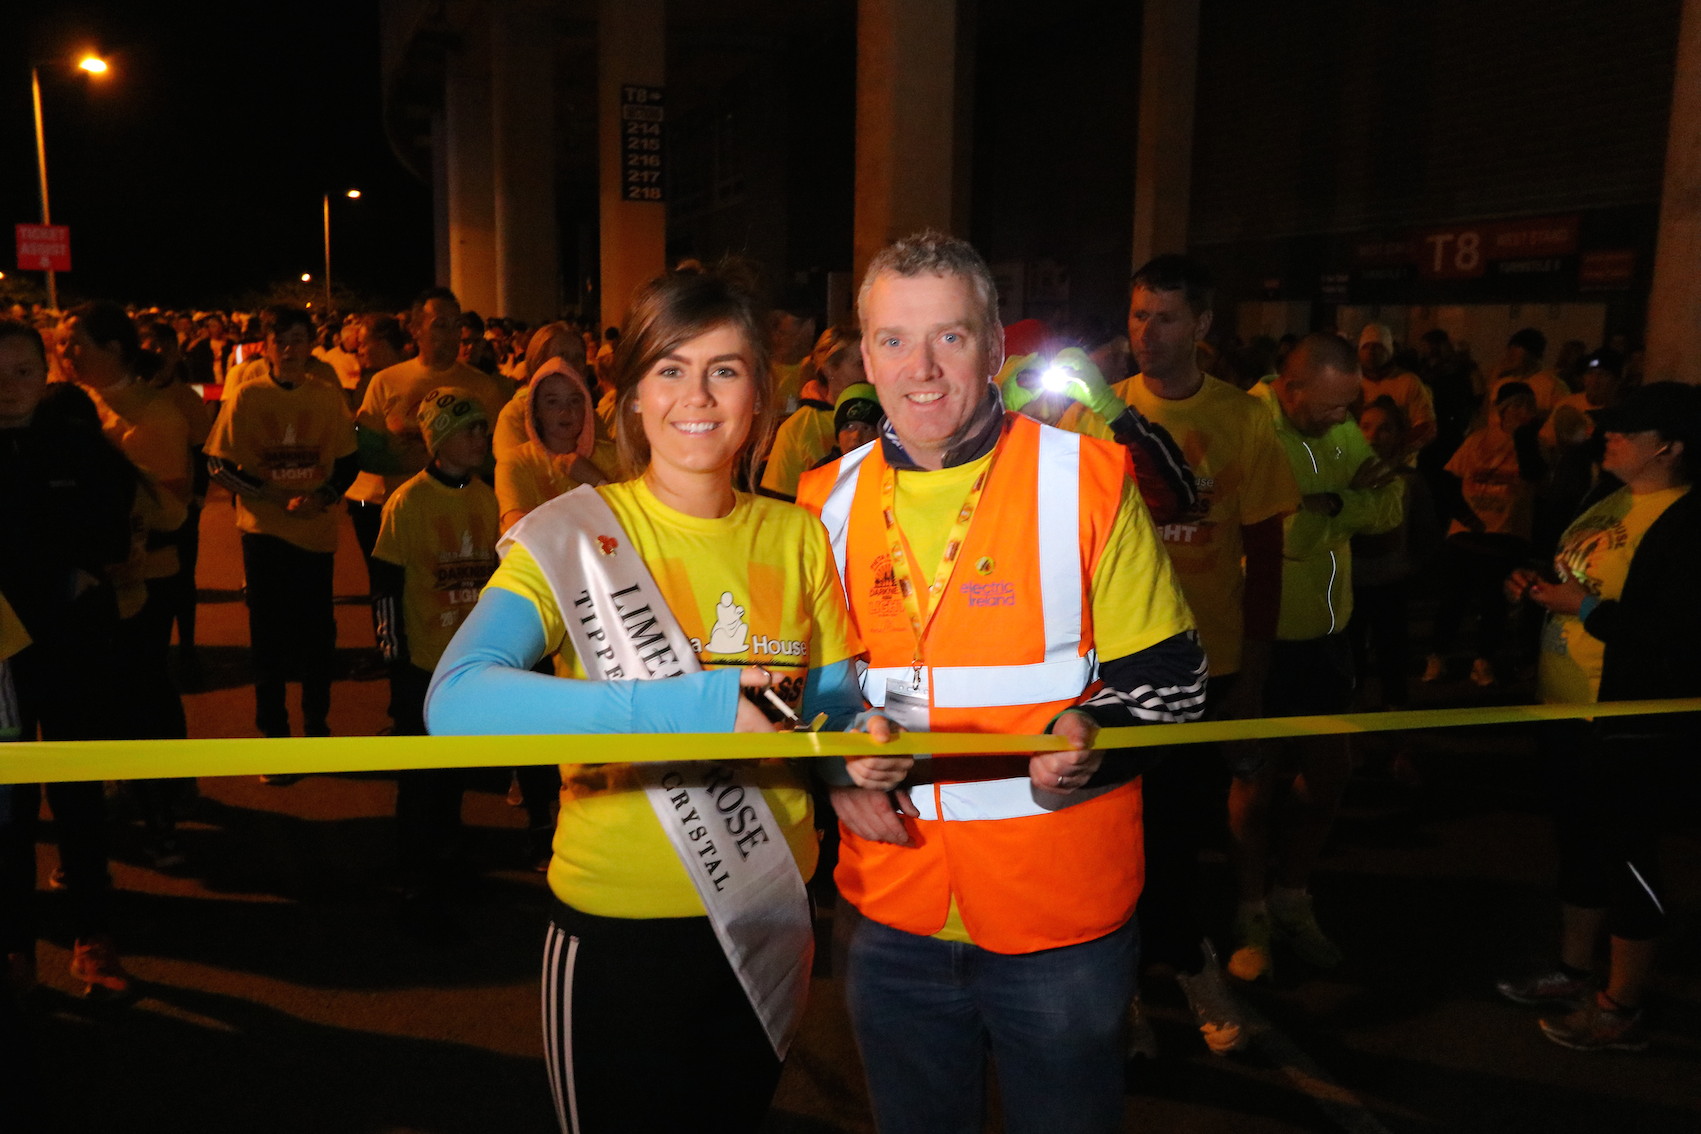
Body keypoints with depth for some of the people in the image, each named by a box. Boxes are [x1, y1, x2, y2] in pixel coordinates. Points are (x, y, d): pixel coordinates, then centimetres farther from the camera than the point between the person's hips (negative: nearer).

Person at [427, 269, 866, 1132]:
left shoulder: (797, 537, 0)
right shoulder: (571, 534, -13)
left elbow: (836, 706, 6)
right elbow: (455, 703, -28)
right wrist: (676, 709, -35)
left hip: (768, 927, 4)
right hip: (618, 930, -4)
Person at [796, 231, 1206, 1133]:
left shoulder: (1086, 478, -8)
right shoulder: (829, 501, 1)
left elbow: (1167, 673, -4)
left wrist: (1091, 736, -23)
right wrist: (835, 762, -6)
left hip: (1062, 920, -3)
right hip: (894, 921, 3)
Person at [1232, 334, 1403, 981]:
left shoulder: (1341, 430, 5)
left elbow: (1387, 511, 1)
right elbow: (1274, 536, -27)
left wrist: (1324, 506, -17)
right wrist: (1344, 502, -12)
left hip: (1325, 635, 7)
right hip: (1266, 637, -7)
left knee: (1328, 773, 14)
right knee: (1262, 781, 7)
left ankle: (1290, 899, 35)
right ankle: (1252, 914, 27)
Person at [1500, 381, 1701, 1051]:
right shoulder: (1611, 501, 10)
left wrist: (1588, 608, -23)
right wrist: (1536, 585, 5)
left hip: (1630, 726, -9)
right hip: (1571, 711, 9)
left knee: (1626, 858, 4)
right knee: (1579, 841, 20)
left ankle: (1621, 1010, 19)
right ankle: (1573, 974, 36)